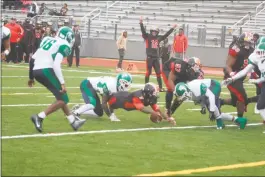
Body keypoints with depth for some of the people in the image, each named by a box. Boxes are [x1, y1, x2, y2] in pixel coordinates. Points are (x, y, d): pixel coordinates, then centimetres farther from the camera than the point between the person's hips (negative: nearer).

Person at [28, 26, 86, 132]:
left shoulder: (47, 40, 21)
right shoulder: (64, 45, -2)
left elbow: (32, 59, 21)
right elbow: (56, 65, -16)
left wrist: (31, 77, 30)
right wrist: (62, 83, -17)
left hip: (36, 71, 9)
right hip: (46, 71, -9)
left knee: (61, 97, 20)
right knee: (62, 99, 0)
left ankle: (73, 121, 27)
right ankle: (39, 117, -11)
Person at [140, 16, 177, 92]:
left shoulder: (158, 38, 11)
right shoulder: (147, 36, -2)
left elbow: (166, 35, 20)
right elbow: (143, 31, -16)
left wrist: (172, 28, 21)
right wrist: (141, 23, -31)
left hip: (156, 57, 5)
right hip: (150, 57, -5)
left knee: (158, 73, 5)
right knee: (148, 72, -3)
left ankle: (160, 87, 9)